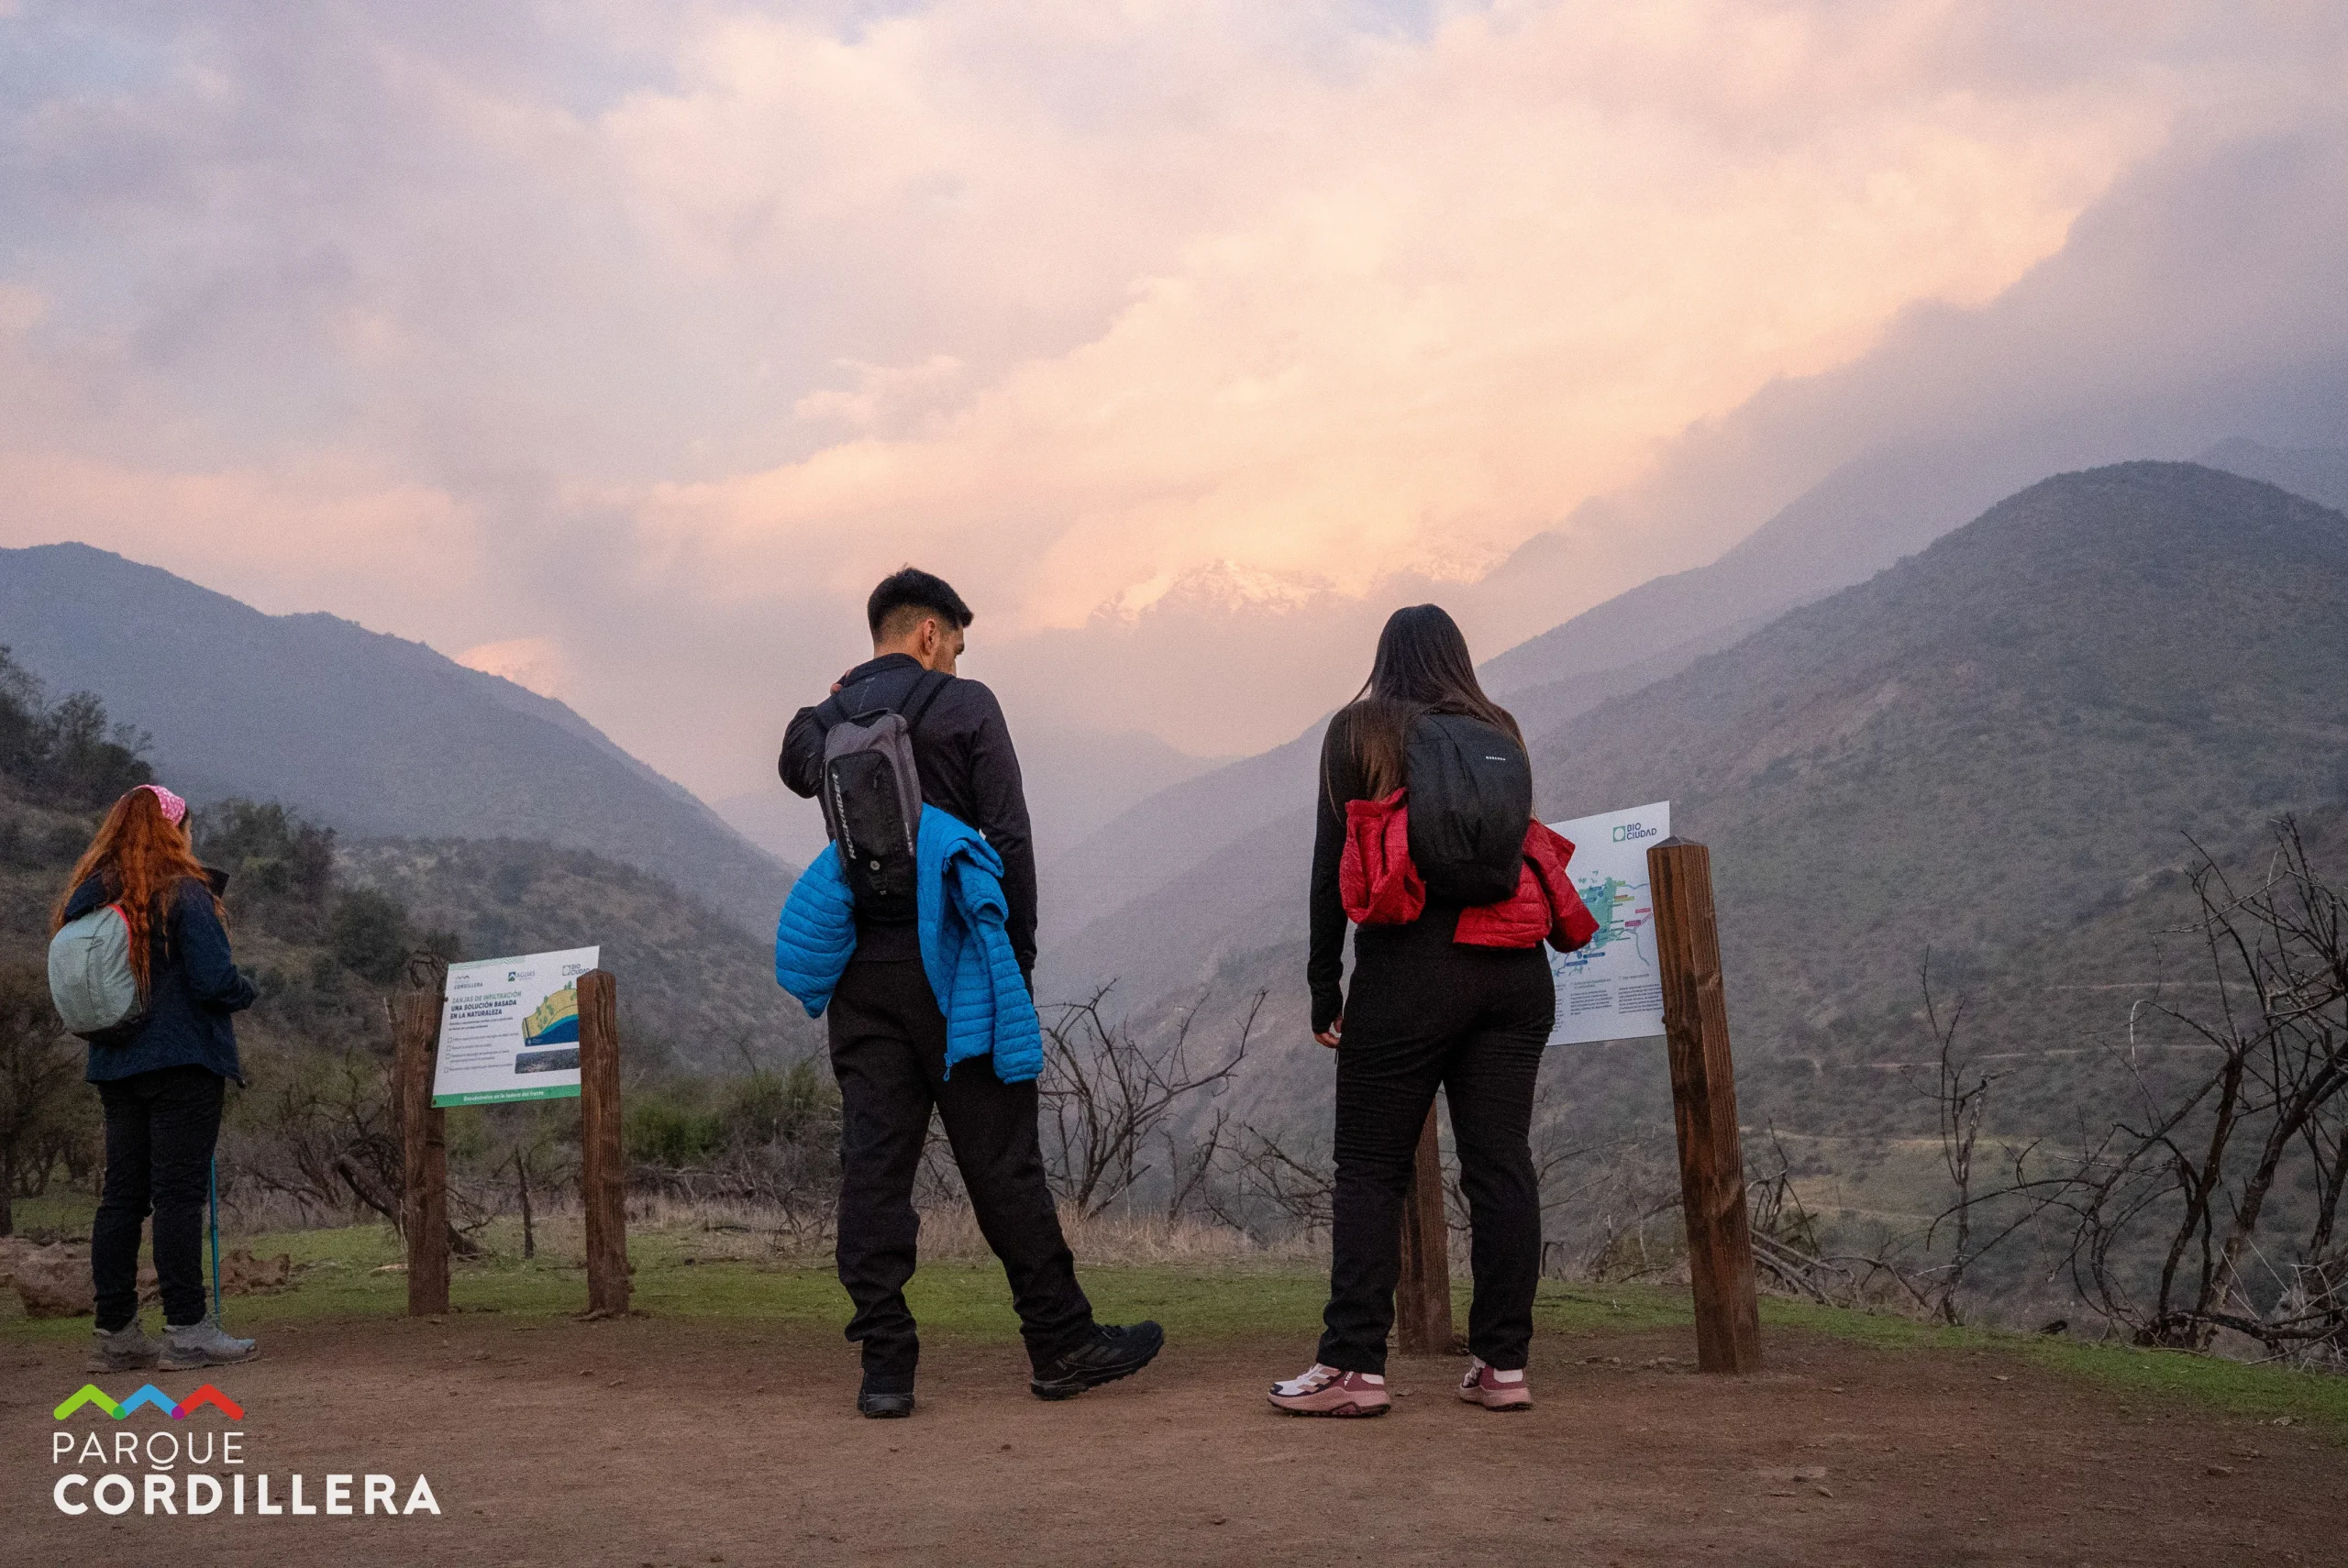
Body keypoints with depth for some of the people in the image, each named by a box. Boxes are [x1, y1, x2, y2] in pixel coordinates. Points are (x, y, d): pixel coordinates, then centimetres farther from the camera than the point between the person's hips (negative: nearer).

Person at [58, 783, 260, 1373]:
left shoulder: (86, 897, 11)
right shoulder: (185, 892, -10)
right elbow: (214, 980, -15)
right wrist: (246, 990, 2)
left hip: (115, 1066, 7)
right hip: (183, 1061, -7)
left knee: (122, 1194, 10)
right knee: (180, 1192, -5)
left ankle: (115, 1333, 12)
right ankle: (186, 1331, -4)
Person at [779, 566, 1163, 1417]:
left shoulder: (828, 716, 9)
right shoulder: (965, 706, -2)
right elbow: (1009, 838, -5)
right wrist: (1019, 956, 0)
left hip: (860, 972, 4)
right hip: (950, 961, -4)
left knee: (872, 1162, 4)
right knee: (1002, 1162, 2)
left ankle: (885, 1363, 3)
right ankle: (1061, 1346, 11)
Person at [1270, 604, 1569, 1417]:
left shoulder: (1359, 730, 3)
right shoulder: (1500, 732, 14)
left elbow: (1333, 862, 0)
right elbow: (1517, 846, 12)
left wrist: (1324, 984, 3)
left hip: (1410, 970, -4)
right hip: (1515, 973, 4)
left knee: (1370, 1168, 1)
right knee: (1500, 1163, 4)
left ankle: (1353, 1364, -2)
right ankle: (1502, 1364, 5)